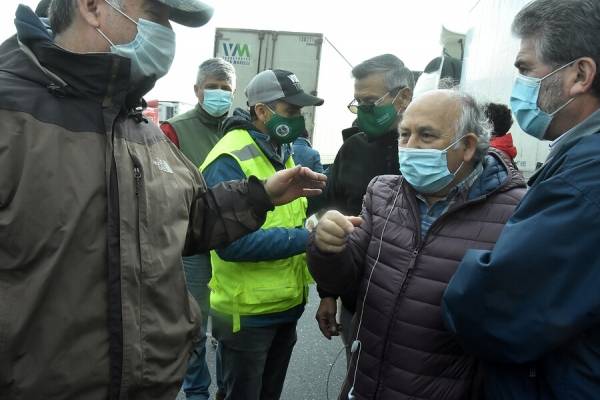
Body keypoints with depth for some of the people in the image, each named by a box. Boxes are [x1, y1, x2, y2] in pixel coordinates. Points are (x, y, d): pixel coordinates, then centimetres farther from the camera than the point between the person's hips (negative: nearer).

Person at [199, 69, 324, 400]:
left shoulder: (285, 154, 7)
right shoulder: (229, 161, -19)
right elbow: (231, 242, -29)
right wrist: (306, 238, -29)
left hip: (288, 305, 8)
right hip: (248, 313, -8)